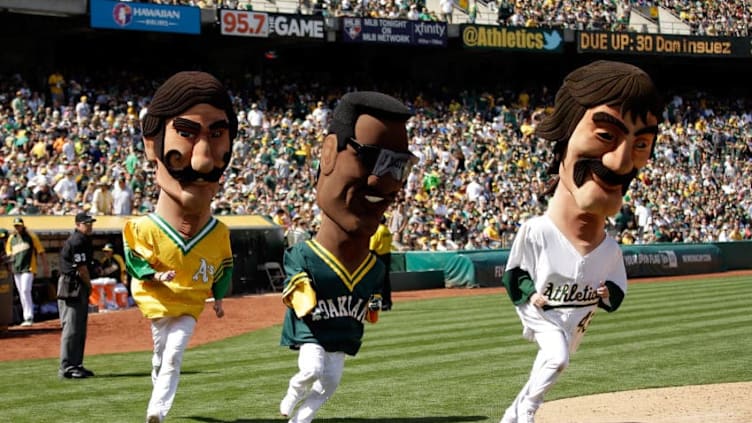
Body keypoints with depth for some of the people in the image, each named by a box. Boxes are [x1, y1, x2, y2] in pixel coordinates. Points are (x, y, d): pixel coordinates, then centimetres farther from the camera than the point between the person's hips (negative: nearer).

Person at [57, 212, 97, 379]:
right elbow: (82, 268, -17)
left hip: (80, 287, 11)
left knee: (80, 328, 14)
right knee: (71, 327, -10)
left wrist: (87, 287, 9)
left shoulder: (84, 240, 17)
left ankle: (76, 365, 19)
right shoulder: (77, 241, -15)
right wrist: (89, 286, -3)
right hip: (72, 287, -11)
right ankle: (67, 367, -9)